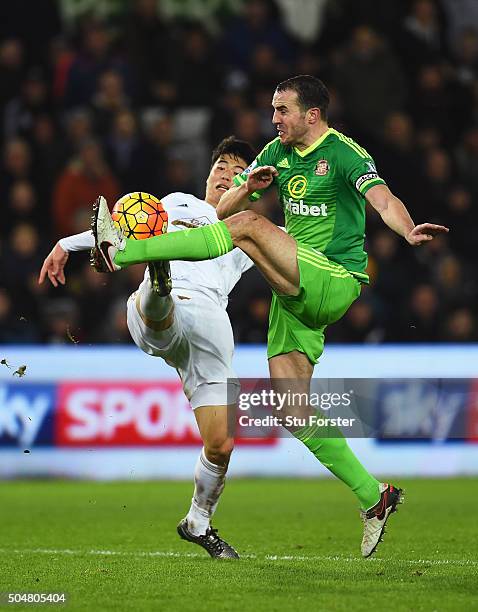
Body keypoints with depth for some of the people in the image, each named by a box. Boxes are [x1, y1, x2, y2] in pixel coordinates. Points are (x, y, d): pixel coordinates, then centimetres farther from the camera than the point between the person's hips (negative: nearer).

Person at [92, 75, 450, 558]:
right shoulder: (278, 152, 13)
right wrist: (249, 187, -7)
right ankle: (373, 499, 5)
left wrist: (409, 231, -47)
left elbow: (382, 198, -26)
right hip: (296, 295, 8)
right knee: (293, 412, 0)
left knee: (248, 227, -24)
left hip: (334, 282, -8)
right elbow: (223, 208, 16)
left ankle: (122, 252, -24)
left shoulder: (343, 153, -9)